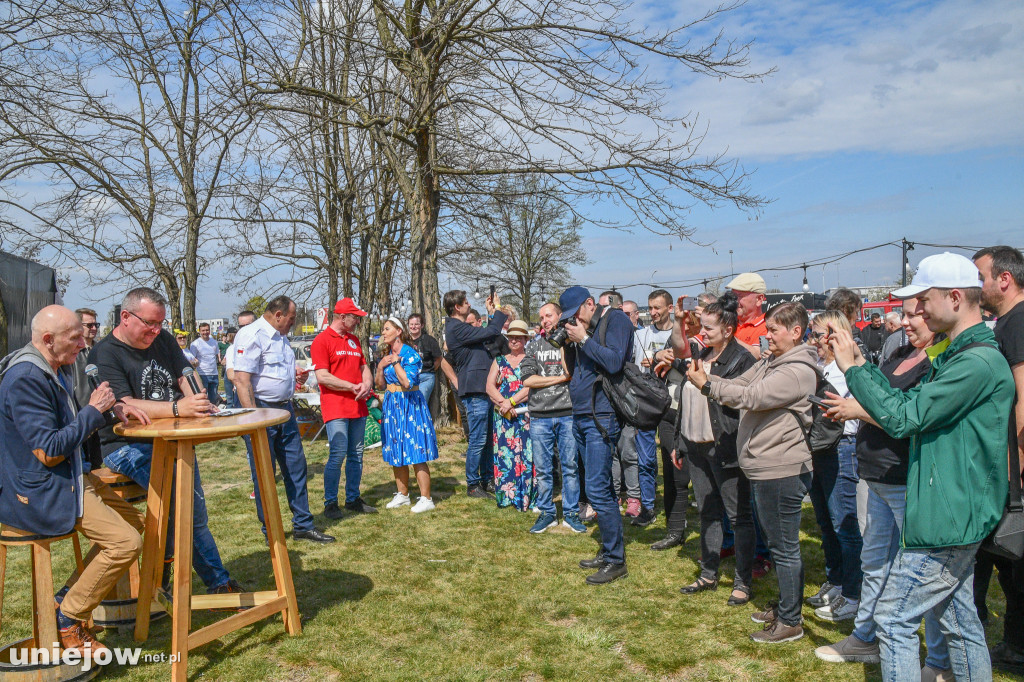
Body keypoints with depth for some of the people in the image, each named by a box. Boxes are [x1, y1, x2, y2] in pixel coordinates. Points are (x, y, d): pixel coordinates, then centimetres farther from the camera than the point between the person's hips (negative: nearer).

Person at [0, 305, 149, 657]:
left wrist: (113, 408, 4)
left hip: (69, 475, 10)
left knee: (134, 520, 10)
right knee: (125, 541, -18)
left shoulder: (56, 368, 8)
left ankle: (67, 599, 17)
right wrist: (94, 410, -17)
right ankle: (65, 622, 0)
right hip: (36, 491, -10)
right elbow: (49, 451, -25)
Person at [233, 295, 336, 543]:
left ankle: (303, 525, 20)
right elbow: (242, 379, -22)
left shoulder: (280, 337, 16)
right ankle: (270, 532, 15)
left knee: (296, 467, 10)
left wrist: (295, 375, 11)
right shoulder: (252, 335, -14)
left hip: (284, 409, 9)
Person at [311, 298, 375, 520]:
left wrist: (367, 384, -2)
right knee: (337, 455, -9)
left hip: (358, 407, 7)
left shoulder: (354, 340, 17)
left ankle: (353, 499, 20)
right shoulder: (322, 340, -6)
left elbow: (364, 367, 20)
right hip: (335, 408, -7)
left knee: (356, 455, 10)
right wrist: (353, 387, -14)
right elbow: (322, 377, -13)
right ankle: (330, 503, 3)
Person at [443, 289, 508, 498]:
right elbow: (490, 332, -18)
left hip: (482, 389, 10)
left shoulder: (461, 327, 19)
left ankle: (487, 478, 24)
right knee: (478, 439, -5)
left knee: (488, 437, 15)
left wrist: (492, 313, 18)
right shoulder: (456, 328, -14)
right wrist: (497, 309, -3)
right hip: (474, 391, -10)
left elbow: (488, 337, 21)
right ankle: (472, 485, 3)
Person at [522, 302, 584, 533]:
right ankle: (547, 513, 19)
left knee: (570, 466, 5)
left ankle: (571, 513, 17)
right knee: (542, 469, 6)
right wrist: (561, 378, -5)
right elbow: (528, 379, -2)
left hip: (568, 414, -1)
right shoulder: (534, 345, 11)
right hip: (540, 416, 2)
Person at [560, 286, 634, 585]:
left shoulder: (615, 320, -6)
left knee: (597, 489, -10)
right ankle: (608, 551, 22)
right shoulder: (583, 328, 16)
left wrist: (584, 339, -14)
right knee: (598, 487, 13)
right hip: (580, 417, 9)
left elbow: (614, 363, -20)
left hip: (602, 417, -8)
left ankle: (616, 560, 1)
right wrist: (571, 343, 2)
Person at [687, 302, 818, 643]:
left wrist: (707, 385, -20)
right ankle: (784, 605, 35)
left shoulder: (798, 370, -17)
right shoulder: (768, 363, 13)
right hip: (765, 467, 10)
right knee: (779, 543, 21)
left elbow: (751, 397, -24)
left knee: (784, 547, 1)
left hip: (782, 469, -10)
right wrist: (705, 376, -5)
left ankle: (790, 622, 14)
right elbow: (738, 385, 11)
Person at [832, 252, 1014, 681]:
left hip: (948, 518, -10)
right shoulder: (957, 356, 13)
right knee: (960, 621, 19)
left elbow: (902, 418, -22)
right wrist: (861, 363, 6)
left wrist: (852, 369, -13)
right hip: (954, 516, 10)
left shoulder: (978, 363, -21)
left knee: (893, 618, -3)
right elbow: (909, 401, 13)